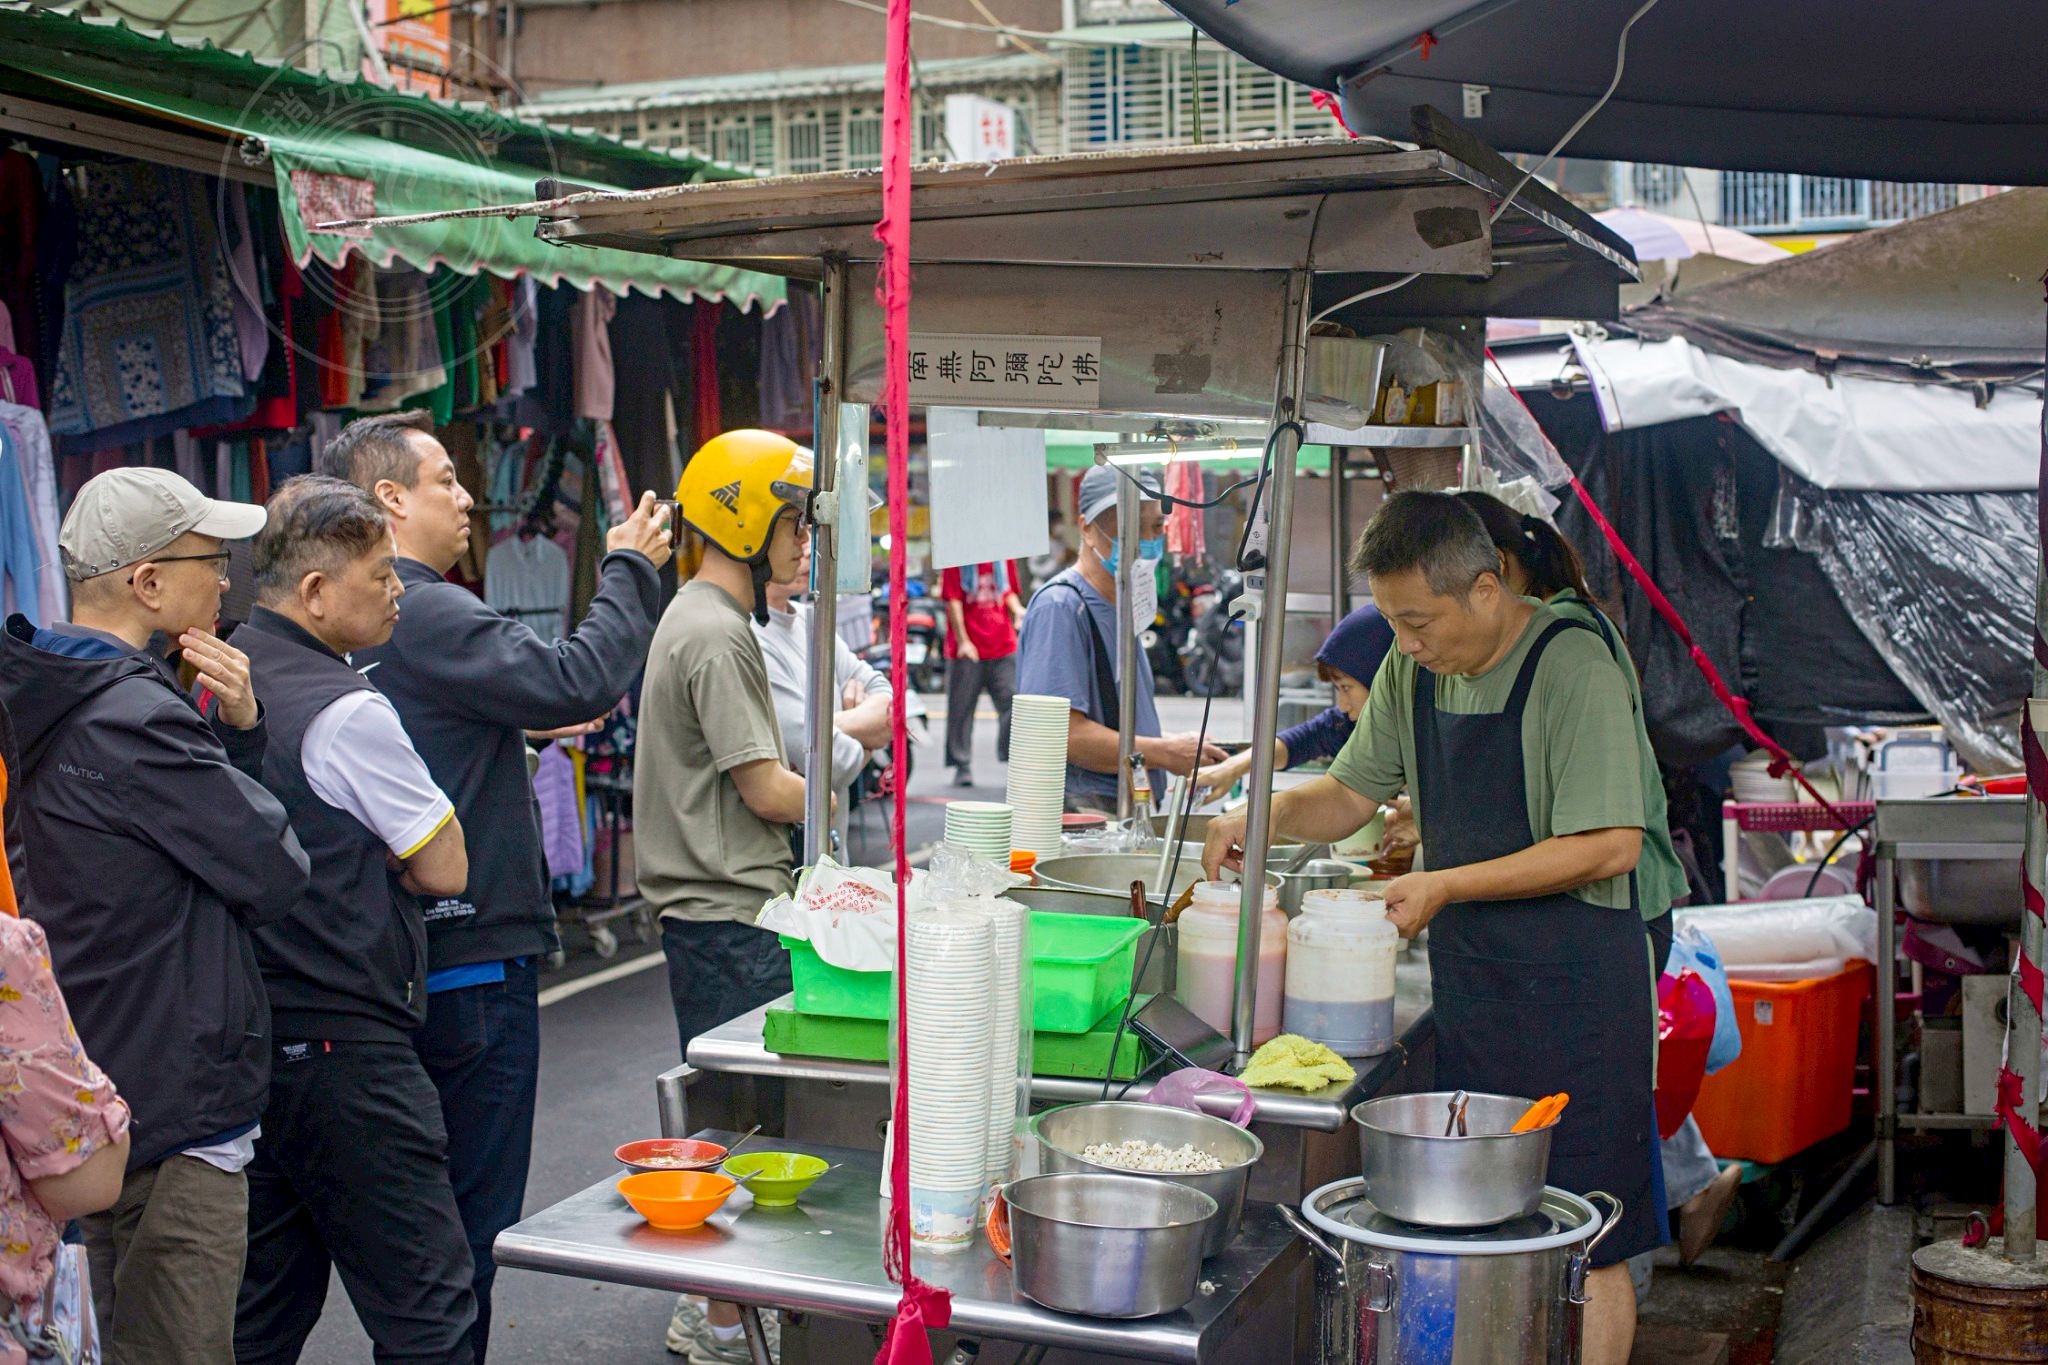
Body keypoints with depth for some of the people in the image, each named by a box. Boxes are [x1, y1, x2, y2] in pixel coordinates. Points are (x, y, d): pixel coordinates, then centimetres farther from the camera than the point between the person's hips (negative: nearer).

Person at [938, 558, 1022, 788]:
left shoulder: (1004, 556, 9)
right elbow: (953, 600, -7)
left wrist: (1017, 610, -7)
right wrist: (962, 640, -14)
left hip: (1003, 646, 3)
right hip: (967, 649, -3)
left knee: (1013, 704, -1)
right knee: (961, 708, 3)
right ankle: (962, 767, 11)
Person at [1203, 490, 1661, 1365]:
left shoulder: (1572, 669, -17)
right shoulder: (1414, 670, 6)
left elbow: (1609, 847, -21)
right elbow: (1353, 792, 17)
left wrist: (1448, 885, -21)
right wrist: (1261, 818, -3)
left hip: (1575, 997, -7)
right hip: (1468, 987, 7)